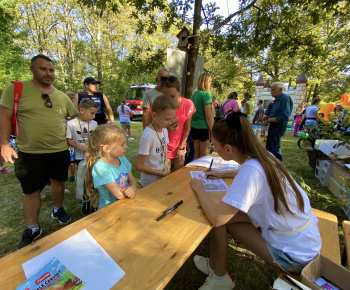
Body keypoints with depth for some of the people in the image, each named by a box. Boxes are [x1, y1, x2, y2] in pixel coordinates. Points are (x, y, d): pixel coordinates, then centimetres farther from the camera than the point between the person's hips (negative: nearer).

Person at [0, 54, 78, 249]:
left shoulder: (62, 97, 6)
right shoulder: (16, 89, -4)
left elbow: (75, 117, 17)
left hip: (60, 151, 3)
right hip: (30, 154, -3)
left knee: (58, 181, 17)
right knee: (31, 191, 8)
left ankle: (58, 209, 43)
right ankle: (33, 229, 27)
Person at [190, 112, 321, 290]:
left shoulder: (251, 170, -31)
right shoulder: (264, 156, -6)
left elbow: (216, 218, -30)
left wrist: (199, 189, -14)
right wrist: (223, 174, 14)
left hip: (294, 255, -7)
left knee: (221, 218, -10)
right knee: (226, 213, 3)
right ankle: (215, 265, 23)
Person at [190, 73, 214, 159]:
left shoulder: (194, 94, 12)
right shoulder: (206, 94, -12)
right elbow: (208, 115, -16)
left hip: (194, 127, 7)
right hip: (203, 127, -7)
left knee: (196, 153, 16)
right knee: (203, 155, 4)